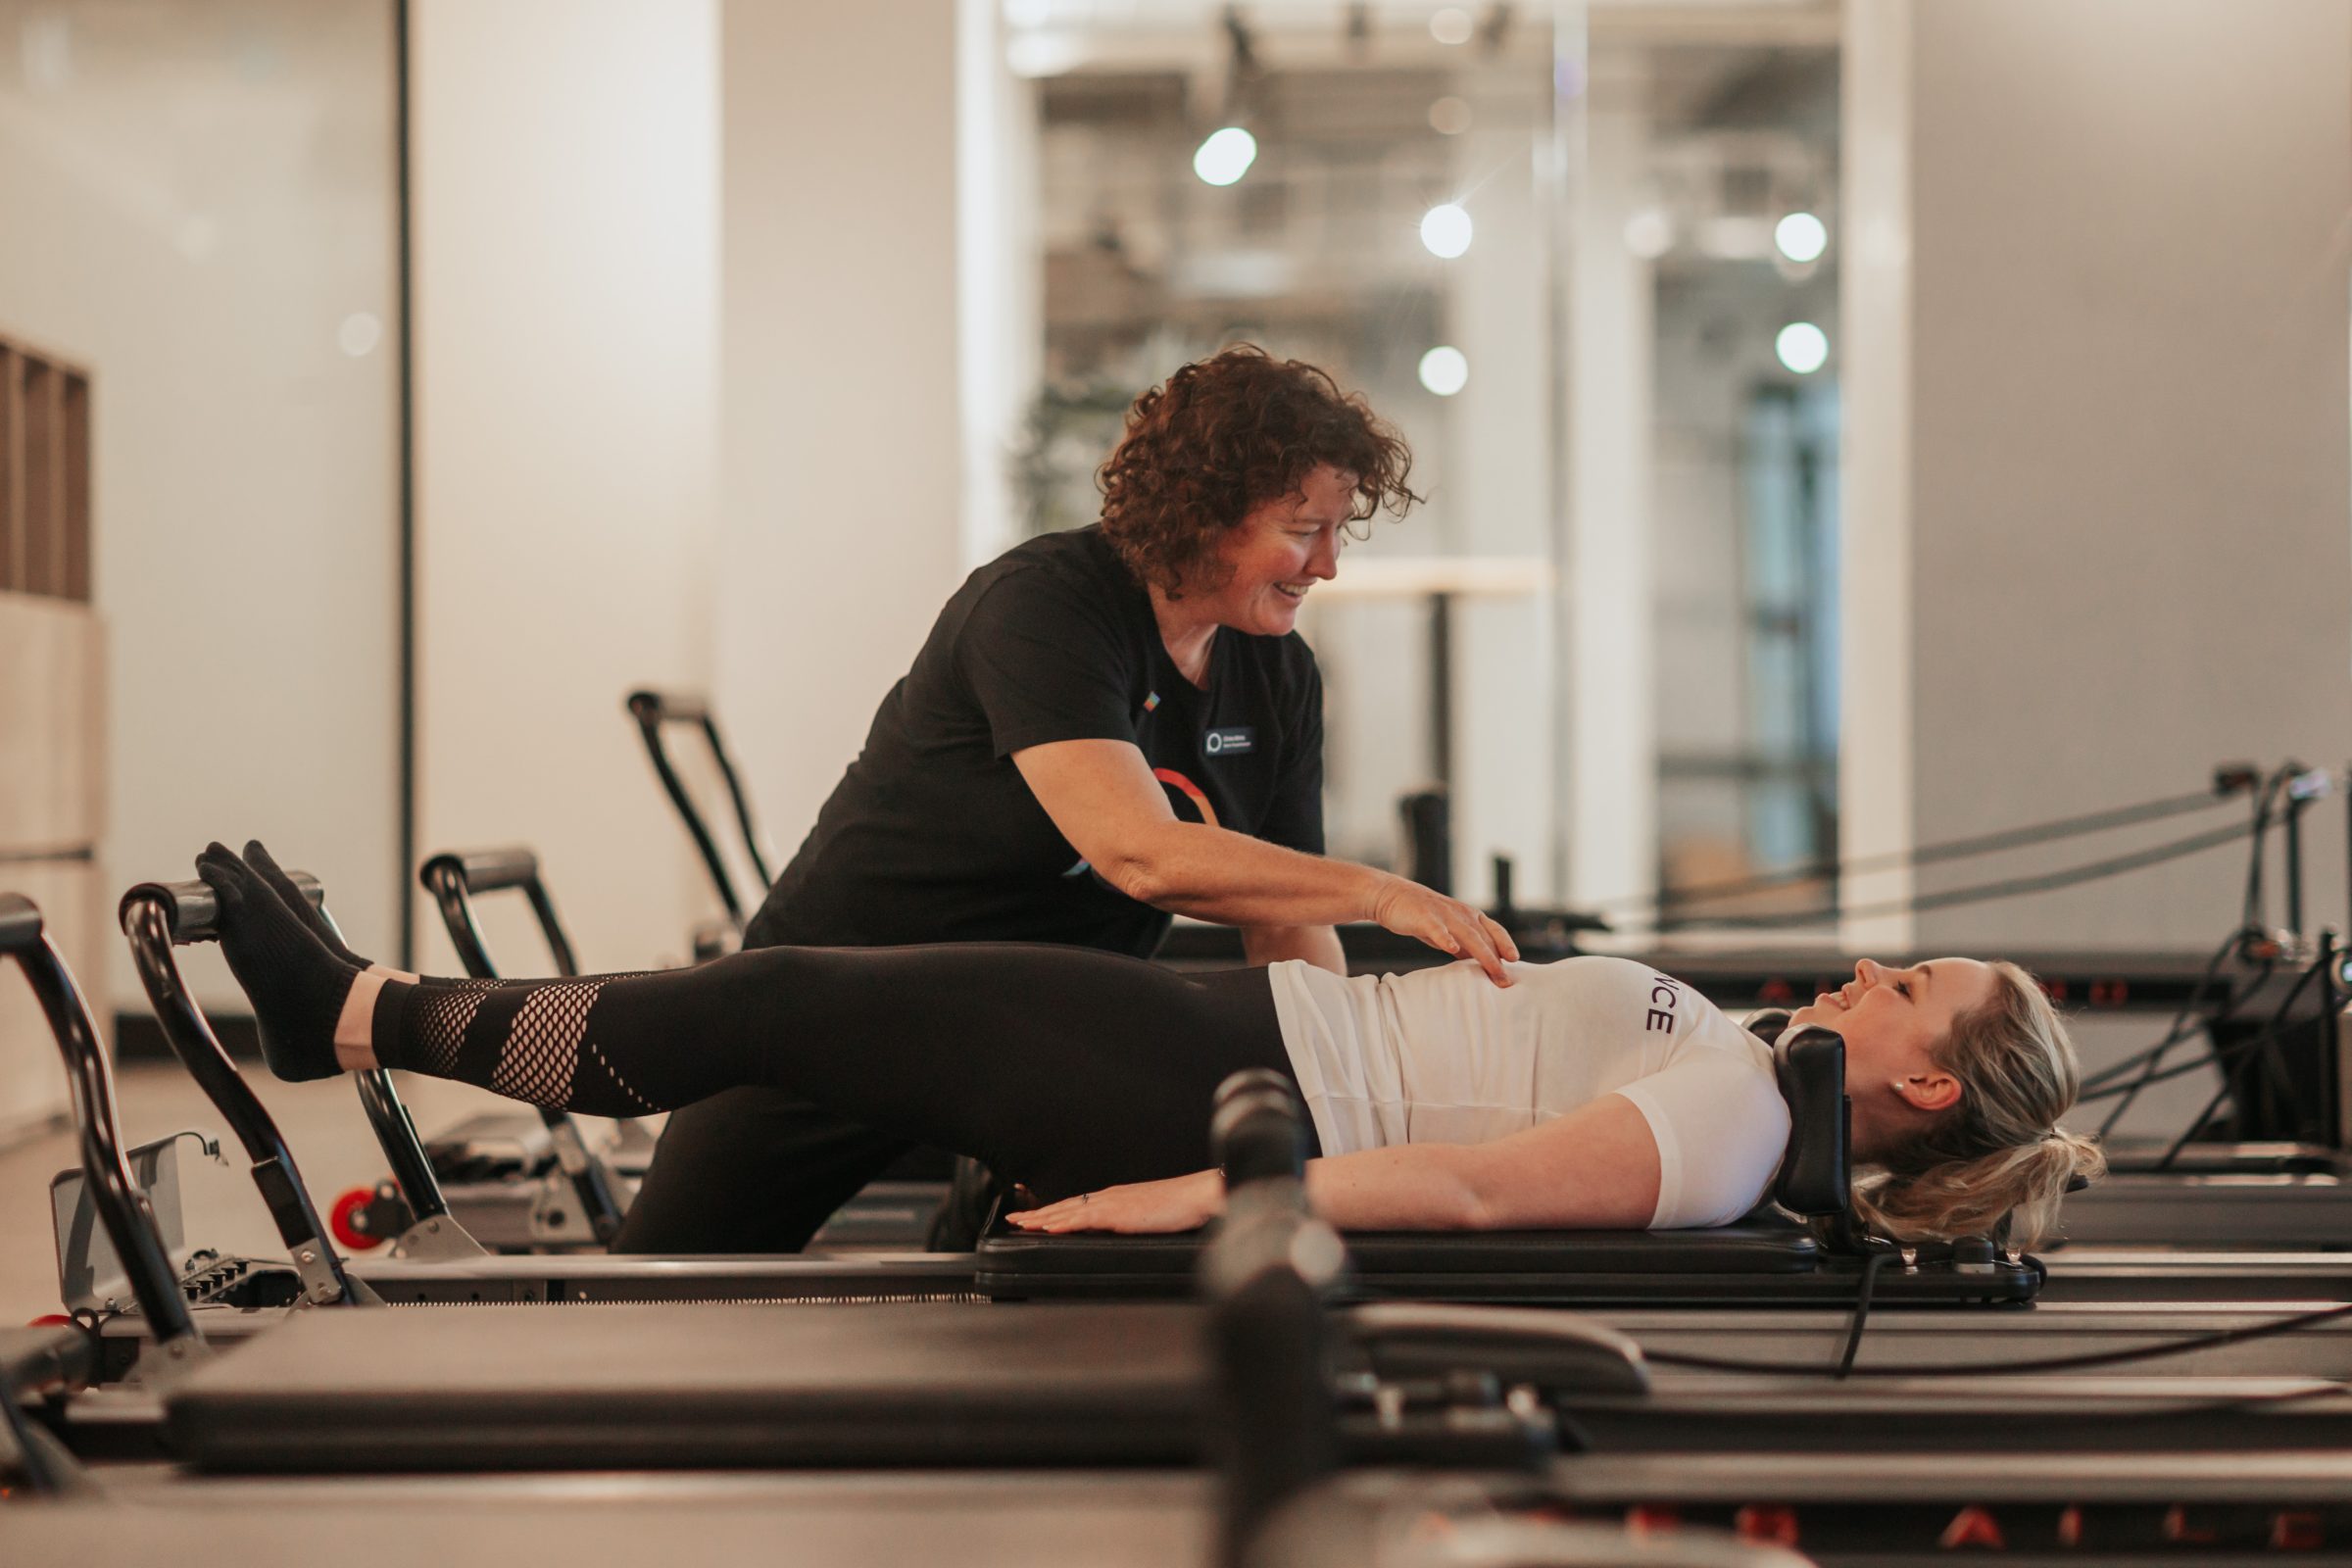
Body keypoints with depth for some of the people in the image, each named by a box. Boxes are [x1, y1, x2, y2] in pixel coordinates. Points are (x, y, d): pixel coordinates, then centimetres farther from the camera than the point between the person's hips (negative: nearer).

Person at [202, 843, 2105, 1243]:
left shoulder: (1731, 1126, -16)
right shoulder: (1727, 1055, 12)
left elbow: (1469, 1186, -25)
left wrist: (1195, 1195, -29)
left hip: (1228, 1094, -9)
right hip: (1244, 1024, 9)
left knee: (783, 1015, -7)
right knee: (793, 1002, 7)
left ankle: (364, 1016, 3)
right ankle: (368, 1008, 14)